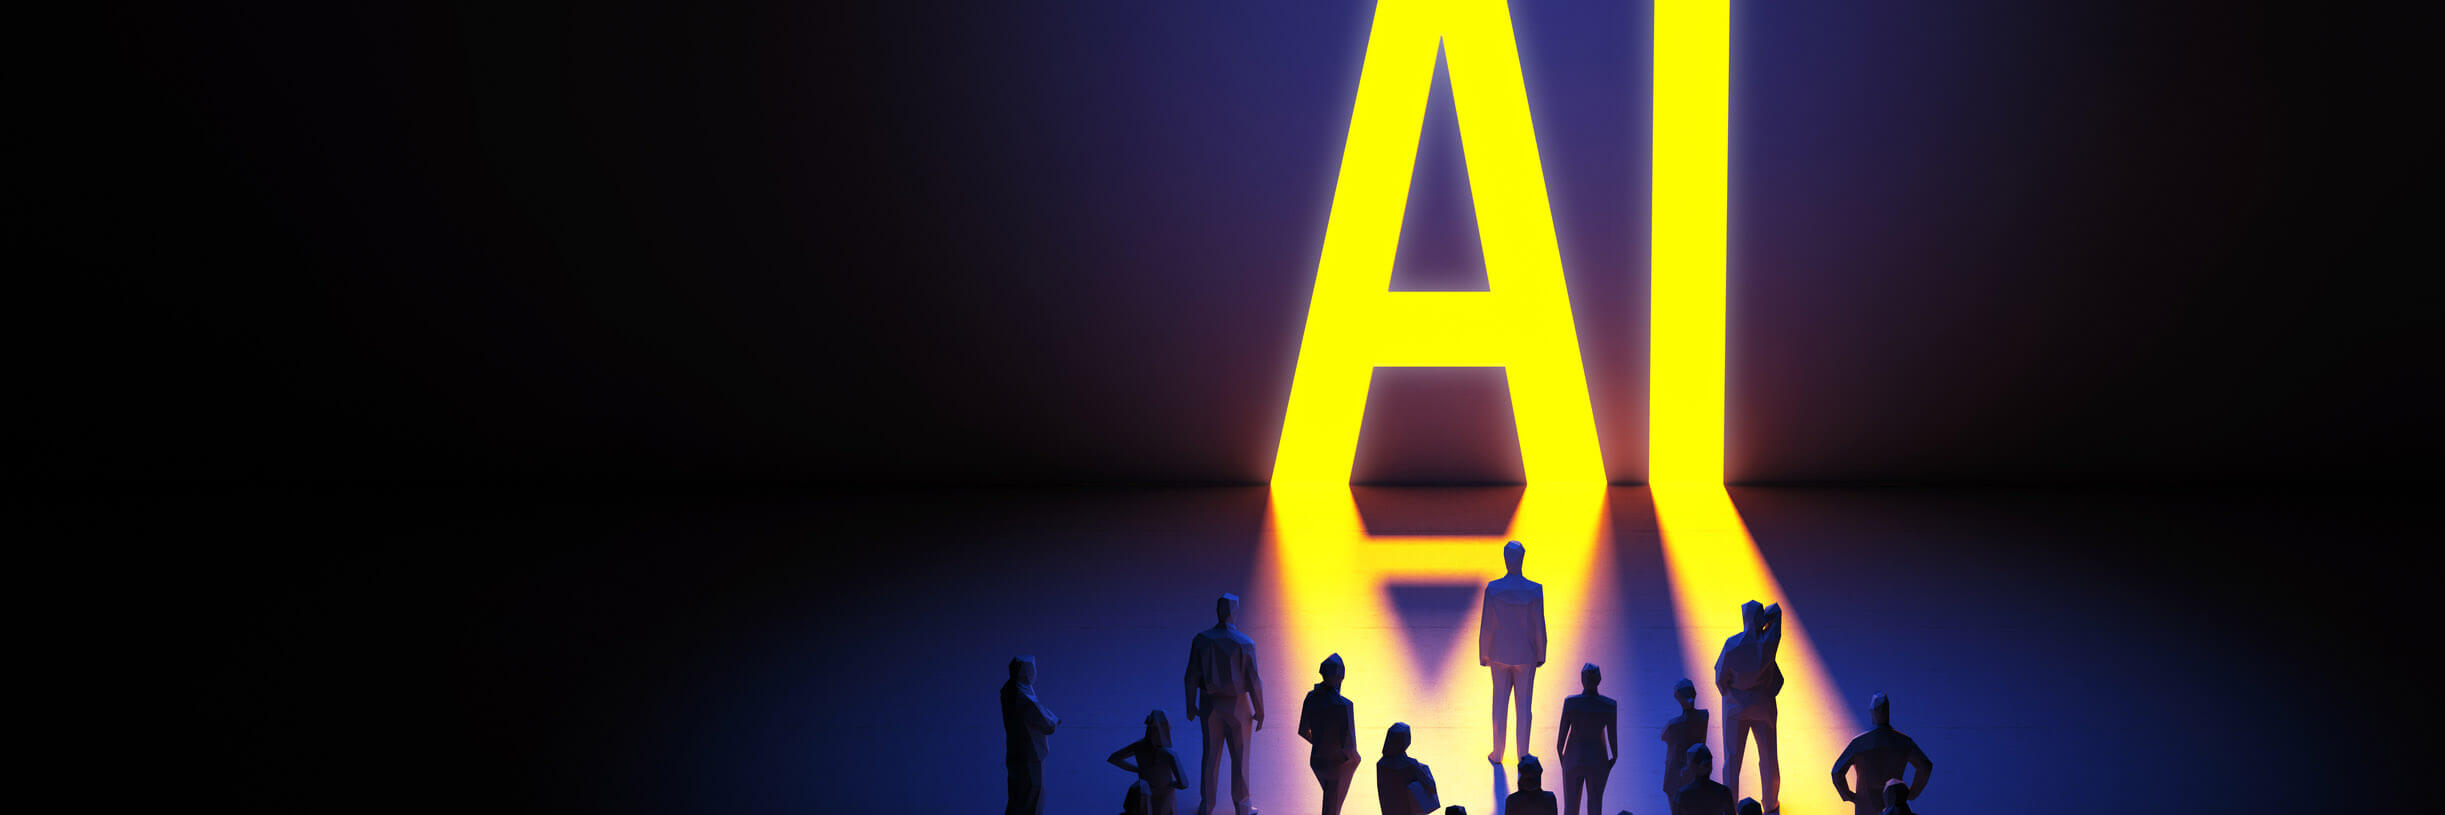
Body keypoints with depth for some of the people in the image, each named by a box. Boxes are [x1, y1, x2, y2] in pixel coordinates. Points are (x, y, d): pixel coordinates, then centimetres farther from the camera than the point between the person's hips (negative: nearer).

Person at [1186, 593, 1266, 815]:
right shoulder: (1245, 644, -21)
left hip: (1210, 705, 2)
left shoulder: (1201, 640, -13)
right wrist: (1260, 712, -3)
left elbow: (1191, 677, -7)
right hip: (1237, 705, -2)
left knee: (1210, 755, 17)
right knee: (1240, 756, 15)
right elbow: (1254, 682, -16)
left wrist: (1191, 705, 8)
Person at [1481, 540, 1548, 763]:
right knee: (1524, 704, 11)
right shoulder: (1534, 591, -16)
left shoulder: (1493, 589, -15)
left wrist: (1483, 655, 5)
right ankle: (1523, 755, 18)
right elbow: (1539, 627, -10)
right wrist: (1541, 655, 5)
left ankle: (1497, 754, 22)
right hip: (1526, 656, -1)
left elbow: (1486, 626, -9)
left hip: (1500, 655, 1)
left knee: (1499, 702, 14)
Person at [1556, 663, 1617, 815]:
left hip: (1573, 759, 0)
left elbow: (1562, 734, -10)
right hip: (1598, 761, 0)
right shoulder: (1609, 706, -18)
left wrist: (1560, 755, 9)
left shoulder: (1570, 703, -18)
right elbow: (1613, 737, -8)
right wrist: (1615, 757, 11)